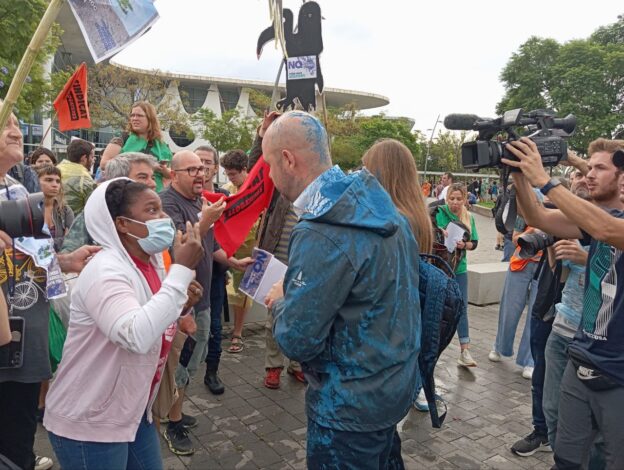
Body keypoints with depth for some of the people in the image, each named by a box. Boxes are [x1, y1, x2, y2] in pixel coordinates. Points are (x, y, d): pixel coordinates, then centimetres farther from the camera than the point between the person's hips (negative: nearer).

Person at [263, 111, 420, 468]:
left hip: (352, 405, -8)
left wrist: (282, 301, -5)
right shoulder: (379, 204, -1)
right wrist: (300, 292, 7)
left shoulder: (320, 234, -30)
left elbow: (297, 341, -25)